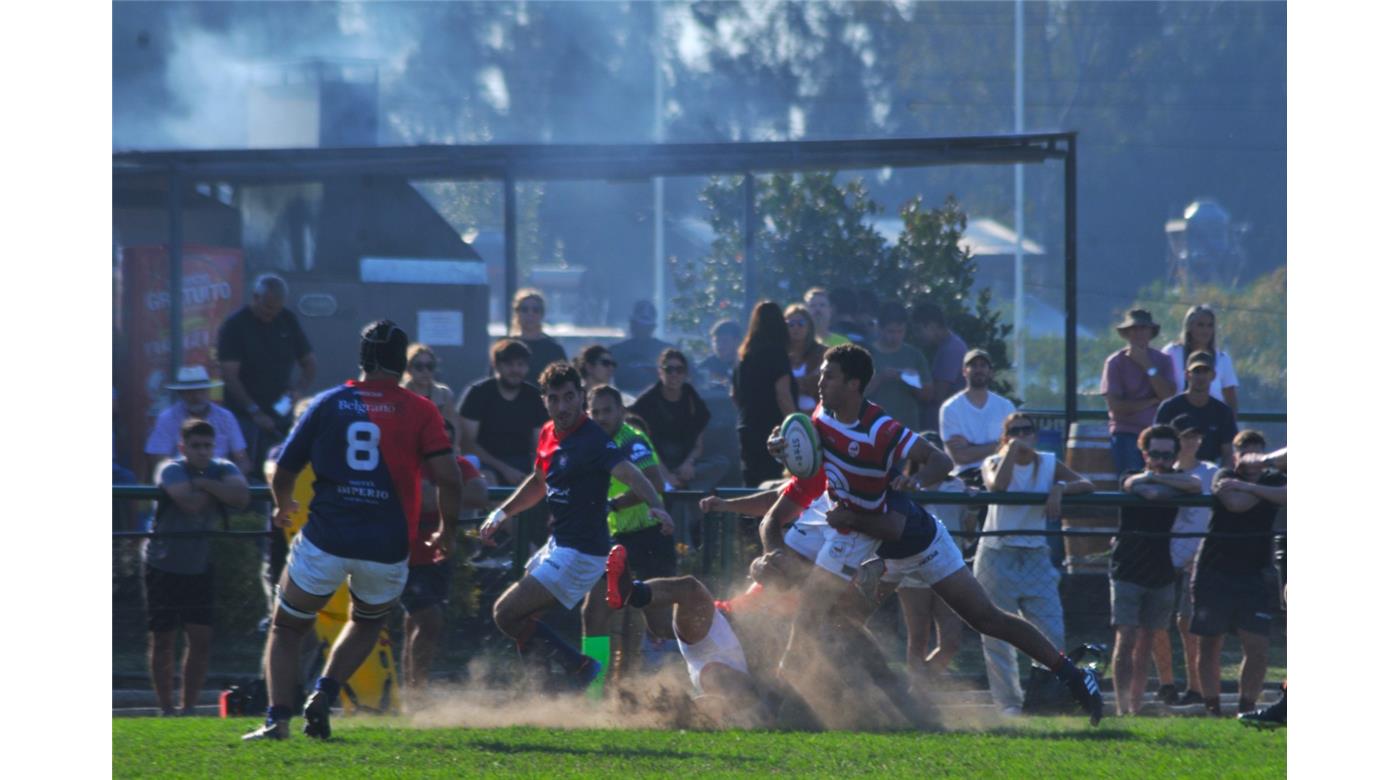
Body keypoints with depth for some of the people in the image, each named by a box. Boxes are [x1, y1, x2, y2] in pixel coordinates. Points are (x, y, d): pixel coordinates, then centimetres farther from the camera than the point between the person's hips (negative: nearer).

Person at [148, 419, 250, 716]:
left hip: (200, 567, 3)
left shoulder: (223, 470, -3)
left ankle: (188, 707, 8)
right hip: (163, 566, -3)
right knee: (163, 639, 1)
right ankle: (166, 708, 9)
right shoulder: (171, 471, -16)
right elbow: (190, 503, -33)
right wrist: (217, 490, -17)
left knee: (201, 637, -2)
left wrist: (205, 484, -25)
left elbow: (241, 496, -23)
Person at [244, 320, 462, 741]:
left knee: (287, 628, 14)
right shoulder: (419, 410, 1)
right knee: (367, 623, 28)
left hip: (325, 539, -1)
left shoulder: (329, 403, 5)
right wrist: (446, 532, 8)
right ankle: (324, 695, 6)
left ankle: (277, 718, -4)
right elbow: (449, 478, -8)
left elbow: (284, 472, 10)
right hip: (388, 545, 1)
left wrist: (282, 507, 31)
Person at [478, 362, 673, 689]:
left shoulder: (593, 440, -18)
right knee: (522, 620, 16)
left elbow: (630, 474, -33)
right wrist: (500, 515, 28)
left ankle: (582, 669, -8)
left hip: (581, 553, -9)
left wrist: (654, 505, -51)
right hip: (557, 545, 9)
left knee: (506, 614, -12)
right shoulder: (548, 435, 8)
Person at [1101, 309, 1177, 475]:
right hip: (1126, 433, -3)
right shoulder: (1116, 362, 0)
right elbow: (1116, 406, -8)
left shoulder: (1163, 361, 9)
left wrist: (1147, 366, -9)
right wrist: (1152, 401, -4)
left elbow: (1168, 396, -6)